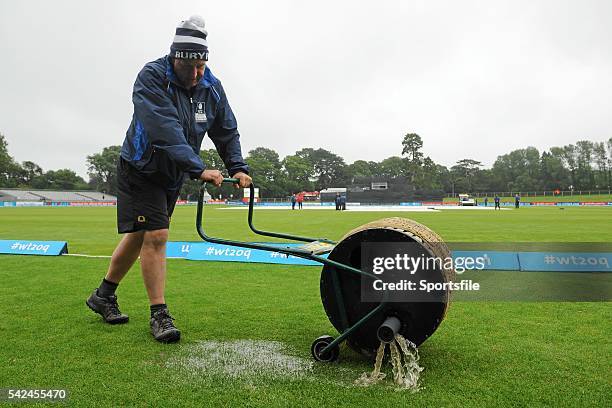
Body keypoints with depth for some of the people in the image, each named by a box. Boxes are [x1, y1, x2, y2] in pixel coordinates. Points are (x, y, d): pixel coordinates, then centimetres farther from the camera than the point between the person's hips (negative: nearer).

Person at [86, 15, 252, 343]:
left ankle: (103, 296, 31)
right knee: (155, 235, -15)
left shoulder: (212, 88, -4)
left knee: (139, 236, 13)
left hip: (173, 175, 6)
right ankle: (159, 314, -4)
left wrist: (237, 167, -16)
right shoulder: (151, 78, -23)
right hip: (141, 170, -6)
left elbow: (227, 131, -1)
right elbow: (166, 130, -36)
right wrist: (198, 169, -45)